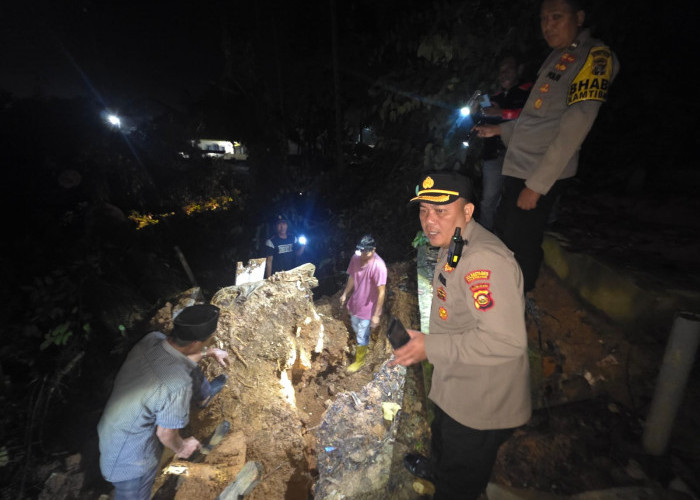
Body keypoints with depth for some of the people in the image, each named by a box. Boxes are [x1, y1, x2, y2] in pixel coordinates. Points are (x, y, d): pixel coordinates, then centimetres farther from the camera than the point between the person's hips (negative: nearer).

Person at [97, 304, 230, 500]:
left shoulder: (152, 338, -21)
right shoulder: (177, 385, -40)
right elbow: (166, 434, -22)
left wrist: (209, 352, 16)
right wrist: (181, 448, 1)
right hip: (130, 456, -7)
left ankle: (204, 397, 47)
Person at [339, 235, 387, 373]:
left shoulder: (378, 266, -30)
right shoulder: (355, 258, -11)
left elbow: (381, 292, -25)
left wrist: (376, 315, -21)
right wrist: (345, 294, 14)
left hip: (368, 307, -6)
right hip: (355, 303, 6)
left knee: (361, 336, 12)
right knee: (356, 329, 28)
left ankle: (359, 360, 38)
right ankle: (363, 348, 56)